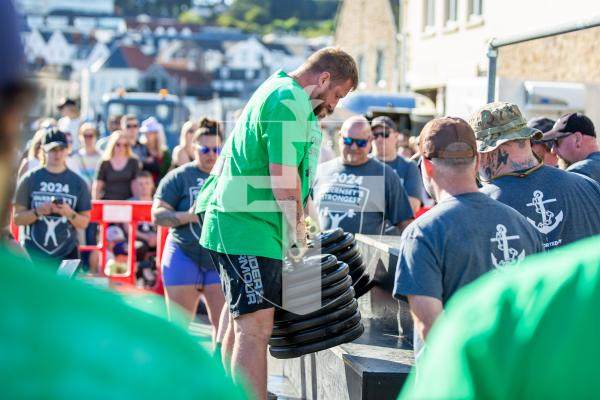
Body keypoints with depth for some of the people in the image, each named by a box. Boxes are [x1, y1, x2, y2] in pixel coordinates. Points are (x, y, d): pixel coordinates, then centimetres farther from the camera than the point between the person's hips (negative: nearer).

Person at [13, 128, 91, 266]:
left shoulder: (77, 182, 4)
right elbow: (17, 218, 1)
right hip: (33, 254, -1)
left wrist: (70, 213, -15)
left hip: (67, 254, 1)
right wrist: (38, 212, -17)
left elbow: (84, 223, 6)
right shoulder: (30, 179, 1)